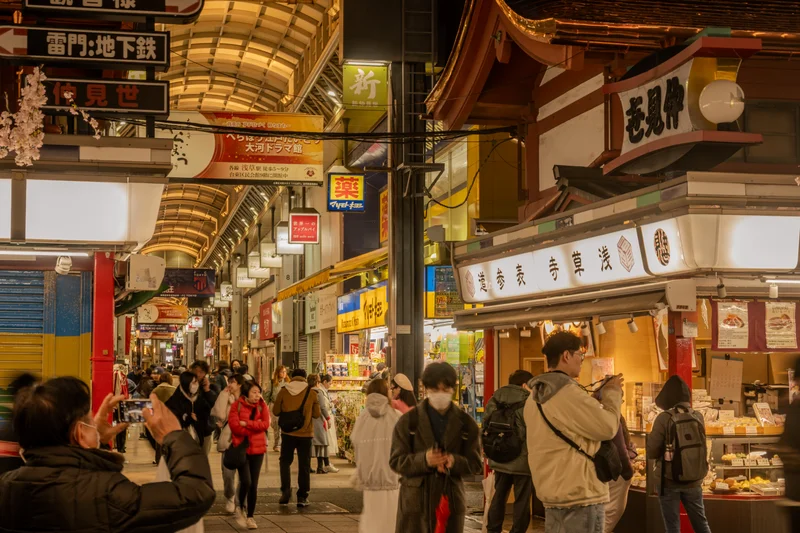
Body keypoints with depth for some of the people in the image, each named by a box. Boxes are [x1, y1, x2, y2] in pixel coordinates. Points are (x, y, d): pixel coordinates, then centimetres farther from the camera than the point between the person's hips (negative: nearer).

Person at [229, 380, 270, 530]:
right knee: (246, 481, -15)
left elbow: (265, 424, -8)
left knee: (254, 484, 4)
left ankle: (250, 516, 14)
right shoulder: (237, 405, -4)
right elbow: (234, 426, -15)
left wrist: (247, 424, -15)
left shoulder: (262, 406, 6)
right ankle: (240, 508, 11)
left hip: (257, 448, 3)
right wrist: (255, 427, -8)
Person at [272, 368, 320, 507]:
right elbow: (316, 414, 1)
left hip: (288, 433, 0)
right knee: (304, 465, 8)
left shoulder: (283, 391, -3)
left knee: (285, 461, 16)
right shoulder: (311, 393, -4)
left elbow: (276, 411, 1)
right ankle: (302, 497, 8)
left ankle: (286, 490, -1)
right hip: (305, 433, 0)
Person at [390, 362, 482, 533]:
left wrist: (455, 462, -20)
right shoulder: (408, 421, 0)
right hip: (415, 501, -2)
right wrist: (423, 460, -23)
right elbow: (396, 461, -3)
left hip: (451, 501, 2)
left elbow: (476, 464, 3)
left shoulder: (466, 424, 5)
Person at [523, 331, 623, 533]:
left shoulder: (535, 397, 13)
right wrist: (612, 393, 0)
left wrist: (601, 400, 13)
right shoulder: (567, 392, -18)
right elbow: (607, 427, -15)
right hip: (579, 494, -10)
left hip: (551, 491, 10)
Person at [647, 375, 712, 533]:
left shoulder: (664, 418, -14)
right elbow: (704, 449, 12)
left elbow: (652, 452, -11)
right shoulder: (698, 416, -1)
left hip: (669, 479, -4)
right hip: (693, 479, 4)